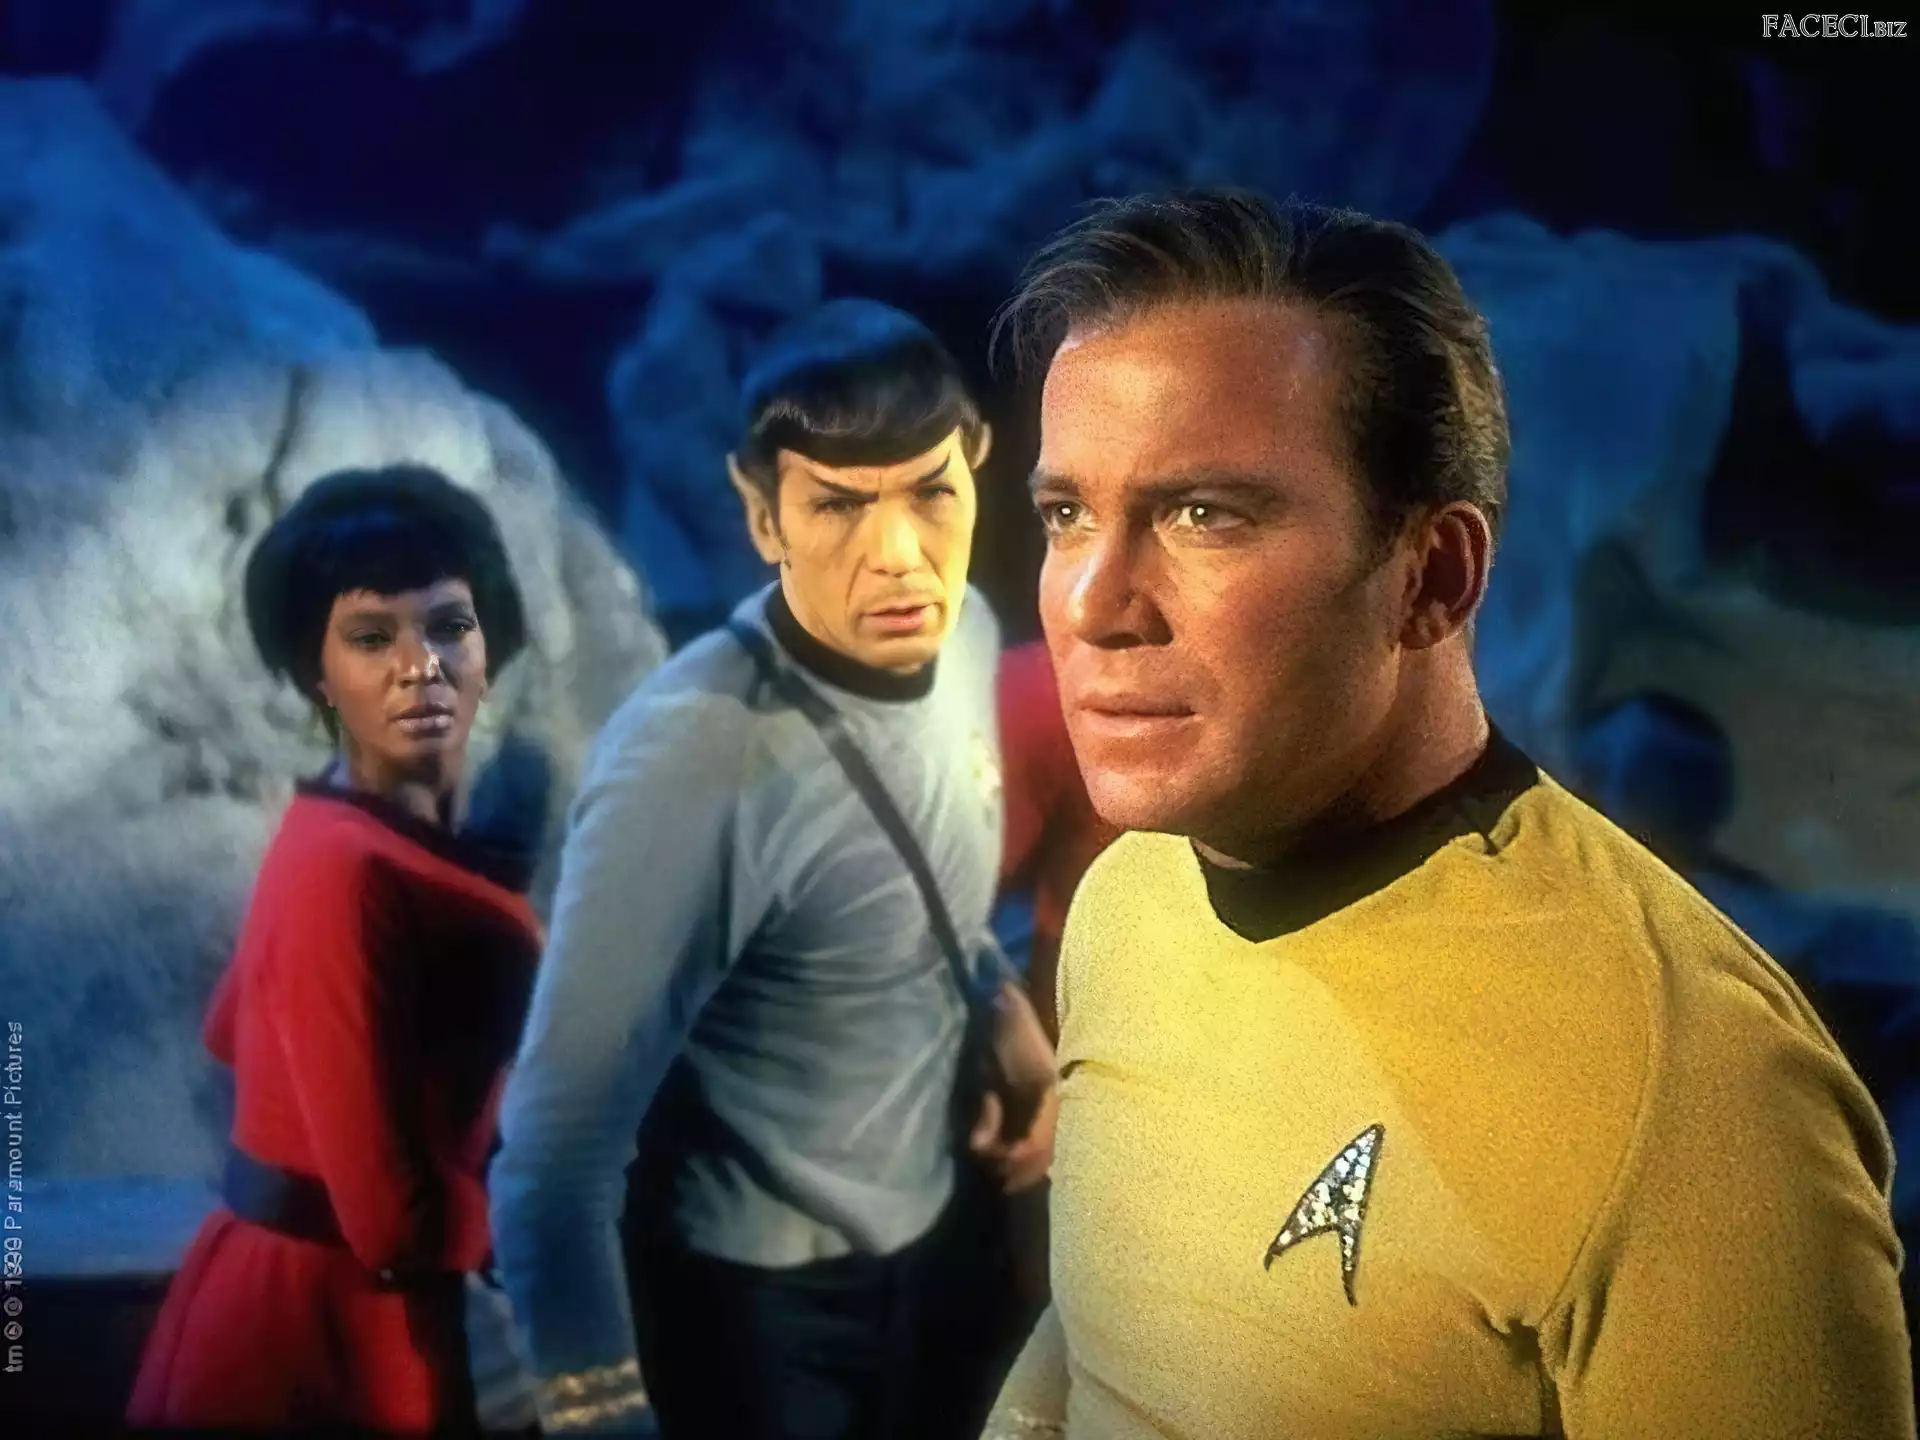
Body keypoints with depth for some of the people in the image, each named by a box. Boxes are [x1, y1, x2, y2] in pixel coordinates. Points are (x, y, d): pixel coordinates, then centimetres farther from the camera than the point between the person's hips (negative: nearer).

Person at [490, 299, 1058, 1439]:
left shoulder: (964, 633, -8)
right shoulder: (693, 758, -30)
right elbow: (558, 1153, -28)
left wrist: (1007, 1011, -4)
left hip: (938, 1235, 7)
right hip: (755, 1301, -7)